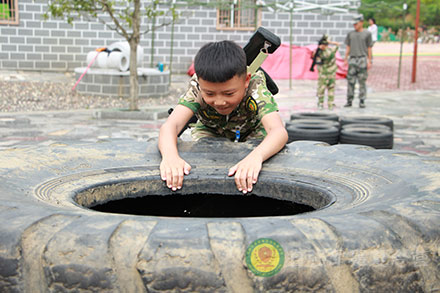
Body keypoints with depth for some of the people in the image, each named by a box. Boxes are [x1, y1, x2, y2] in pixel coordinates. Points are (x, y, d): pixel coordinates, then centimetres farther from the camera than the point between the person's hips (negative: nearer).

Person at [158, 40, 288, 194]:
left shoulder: (256, 88, -40)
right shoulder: (197, 88, -36)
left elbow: (279, 131, -54)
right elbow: (170, 125, -48)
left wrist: (255, 157, -76)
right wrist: (170, 155, -71)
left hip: (252, 131, -1)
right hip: (210, 132, 1)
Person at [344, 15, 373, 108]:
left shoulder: (367, 34, 3)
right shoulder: (350, 34, 12)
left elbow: (369, 48, 2)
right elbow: (348, 47, 14)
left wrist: (369, 61, -5)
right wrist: (345, 59, 7)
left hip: (363, 59, -3)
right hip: (352, 59, 3)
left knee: (362, 81, -2)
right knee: (350, 81, 1)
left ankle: (362, 101, 3)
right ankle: (349, 101, 8)